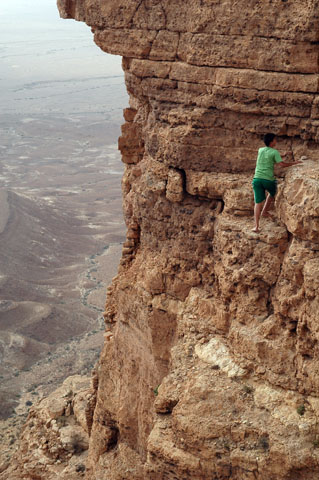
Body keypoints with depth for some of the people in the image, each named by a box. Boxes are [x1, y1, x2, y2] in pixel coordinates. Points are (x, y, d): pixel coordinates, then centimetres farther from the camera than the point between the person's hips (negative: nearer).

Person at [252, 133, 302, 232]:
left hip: (257, 179, 4)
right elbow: (282, 164, -13)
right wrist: (294, 163, -3)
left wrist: (282, 155, 34)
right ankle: (265, 211, 33)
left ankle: (256, 226, -5)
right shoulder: (275, 152, -3)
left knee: (258, 203, 2)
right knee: (272, 192, 31)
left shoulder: (260, 150, 14)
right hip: (268, 180, -4)